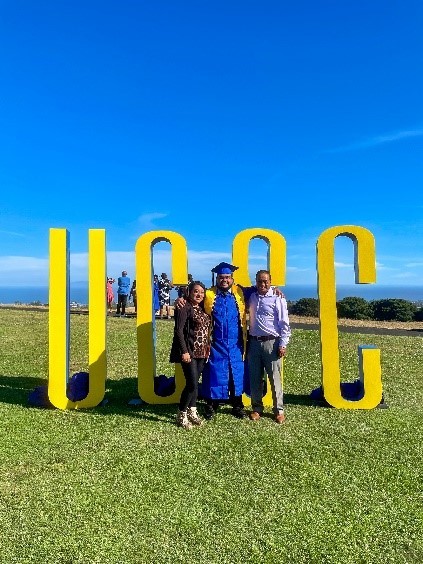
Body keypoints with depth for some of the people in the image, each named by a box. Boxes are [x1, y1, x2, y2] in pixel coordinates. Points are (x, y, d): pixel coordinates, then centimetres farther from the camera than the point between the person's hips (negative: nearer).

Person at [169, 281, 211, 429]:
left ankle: (192, 412, 27)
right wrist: (184, 351, -20)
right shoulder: (184, 308, -10)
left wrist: (206, 348, 10)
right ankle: (181, 415, 9)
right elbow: (179, 330, -15)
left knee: (194, 383, 14)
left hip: (201, 352, 7)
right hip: (189, 352, -7)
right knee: (192, 384, -7)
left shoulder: (202, 309, 12)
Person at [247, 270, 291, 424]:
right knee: (254, 378, 10)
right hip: (254, 342, 4)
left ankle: (279, 410, 15)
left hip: (271, 343, -4)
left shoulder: (277, 298, -4)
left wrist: (283, 344, -9)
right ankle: (257, 408, 23)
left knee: (275, 378, 2)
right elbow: (248, 316, 21)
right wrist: (247, 340, 9)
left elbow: (284, 323, -5)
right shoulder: (252, 297, 9)